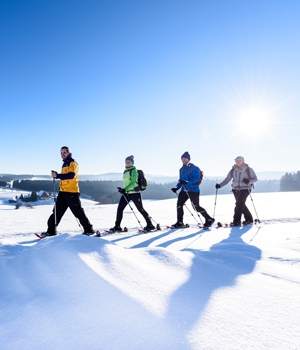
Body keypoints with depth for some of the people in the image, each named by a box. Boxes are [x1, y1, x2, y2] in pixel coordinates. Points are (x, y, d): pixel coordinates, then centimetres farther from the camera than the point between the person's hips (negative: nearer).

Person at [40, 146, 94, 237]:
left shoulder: (73, 163, -6)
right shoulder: (64, 164, 20)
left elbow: (71, 175, -23)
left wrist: (57, 175, -25)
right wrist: (57, 175, 11)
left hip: (72, 192, -8)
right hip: (62, 192, 8)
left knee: (79, 212, -3)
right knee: (57, 211, 6)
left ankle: (89, 229, 8)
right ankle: (51, 230, 13)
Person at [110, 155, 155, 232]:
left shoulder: (134, 171, -9)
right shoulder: (125, 171, 15)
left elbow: (133, 182, -20)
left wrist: (125, 189, -29)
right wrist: (123, 189, 20)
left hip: (135, 193, -7)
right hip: (126, 193, 7)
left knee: (140, 209, -1)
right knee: (119, 208, -1)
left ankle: (150, 225, 13)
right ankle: (117, 227, 8)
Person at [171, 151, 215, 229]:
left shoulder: (194, 168, -10)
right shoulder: (181, 169, 14)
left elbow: (196, 180, -19)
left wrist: (186, 182, -32)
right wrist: (177, 187, 5)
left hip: (193, 190, -7)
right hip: (184, 190, 7)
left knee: (196, 207, -5)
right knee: (179, 204, -1)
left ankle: (209, 219, 12)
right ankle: (180, 222, 9)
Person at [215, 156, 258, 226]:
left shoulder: (248, 169, -3)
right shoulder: (233, 170, 6)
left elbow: (255, 178, 0)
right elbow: (227, 179, 3)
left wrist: (249, 181, -22)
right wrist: (220, 185, -10)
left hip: (245, 189, -4)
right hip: (236, 189, 5)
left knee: (239, 203, -15)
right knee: (241, 204, 8)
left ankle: (236, 221, -11)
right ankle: (249, 219, 24)